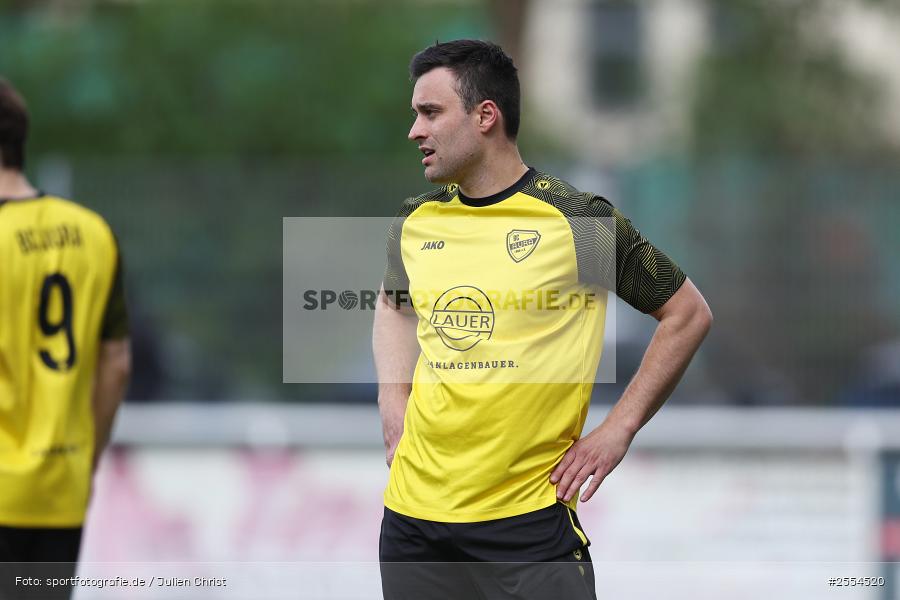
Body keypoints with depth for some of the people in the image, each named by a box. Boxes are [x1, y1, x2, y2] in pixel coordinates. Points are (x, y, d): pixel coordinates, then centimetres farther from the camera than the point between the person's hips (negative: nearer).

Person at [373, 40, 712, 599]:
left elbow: (689, 315, 0)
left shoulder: (578, 219, -7)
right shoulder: (415, 223, 8)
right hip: (412, 514, 5)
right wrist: (393, 403, 13)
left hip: (529, 519, -5)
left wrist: (618, 430, -5)